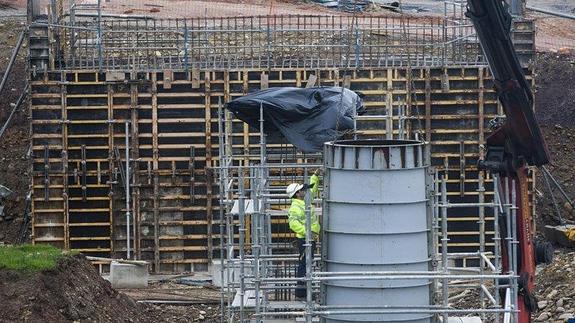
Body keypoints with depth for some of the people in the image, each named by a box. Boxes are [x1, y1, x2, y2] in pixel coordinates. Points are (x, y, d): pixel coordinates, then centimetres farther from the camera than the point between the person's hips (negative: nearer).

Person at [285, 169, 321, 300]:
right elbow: (293, 223, -27)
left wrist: (316, 176, 25)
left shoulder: (305, 201, 13)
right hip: (304, 240, -10)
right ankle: (300, 294, -7)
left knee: (307, 265, 13)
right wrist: (307, 232, -31)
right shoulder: (295, 207, -16)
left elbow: (312, 189, 31)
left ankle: (303, 292, 19)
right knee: (304, 265, -9)